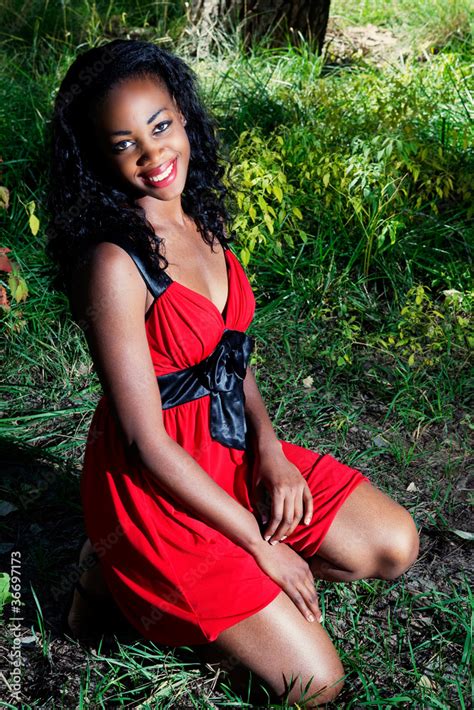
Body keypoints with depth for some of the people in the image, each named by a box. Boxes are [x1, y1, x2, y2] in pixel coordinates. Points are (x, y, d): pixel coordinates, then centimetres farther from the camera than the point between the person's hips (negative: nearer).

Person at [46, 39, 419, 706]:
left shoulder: (199, 217, 1)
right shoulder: (114, 264, -24)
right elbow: (147, 442, -22)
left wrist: (268, 447, -6)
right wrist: (260, 545, -15)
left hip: (232, 446, 8)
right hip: (155, 486, -7)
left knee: (396, 545, 7)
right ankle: (127, 576, 11)